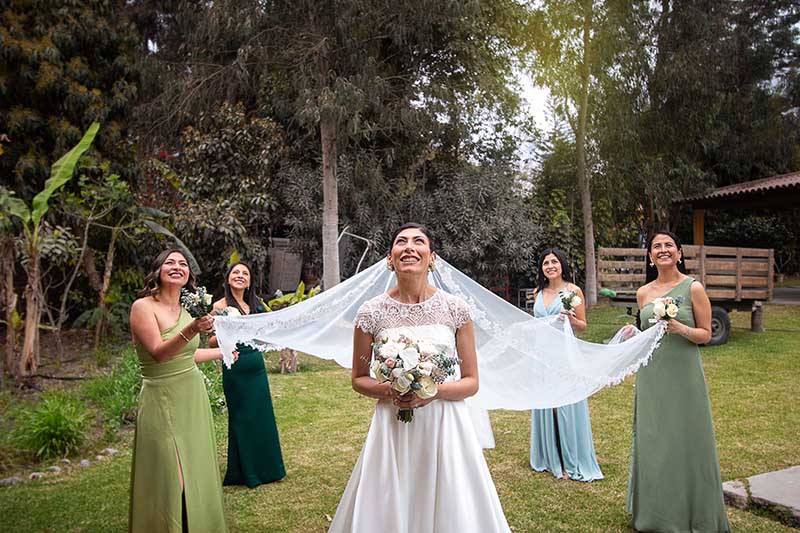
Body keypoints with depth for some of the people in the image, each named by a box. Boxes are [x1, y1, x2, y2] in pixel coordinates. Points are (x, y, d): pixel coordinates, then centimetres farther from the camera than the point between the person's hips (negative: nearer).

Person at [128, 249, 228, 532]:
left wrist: (222, 351, 29)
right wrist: (192, 330, -39)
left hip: (194, 397, 7)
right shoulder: (143, 306, -11)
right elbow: (159, 353, -23)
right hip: (163, 401, -6)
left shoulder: (185, 310, 6)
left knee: (197, 472, 14)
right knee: (171, 481, -3)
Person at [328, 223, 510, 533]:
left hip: (445, 427, 0)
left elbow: (471, 382, 1)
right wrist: (388, 391, -13)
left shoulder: (456, 309, -5)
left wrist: (433, 392, -17)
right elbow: (359, 379, 7)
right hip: (392, 428, 0)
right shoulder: (371, 312, -5)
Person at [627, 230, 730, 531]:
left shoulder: (693, 288, -4)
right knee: (652, 441, 11)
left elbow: (706, 334, -3)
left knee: (685, 440, 4)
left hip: (683, 374, -4)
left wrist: (680, 329, -20)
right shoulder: (643, 293, 6)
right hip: (651, 377, 4)